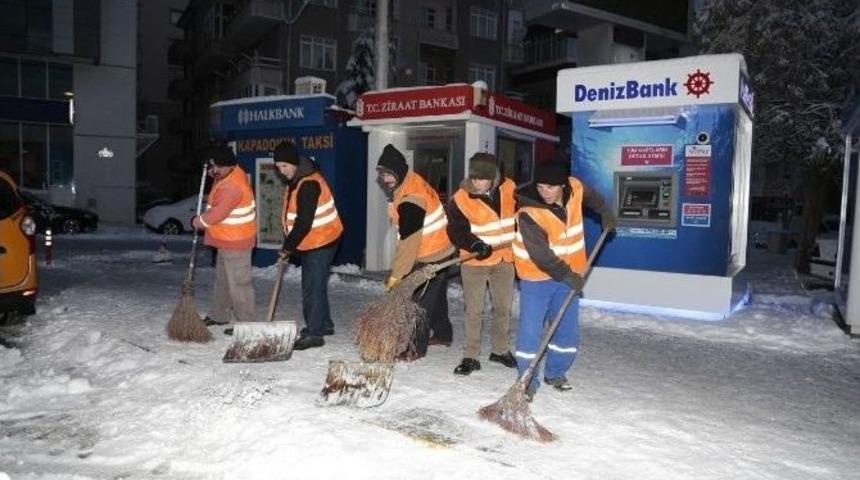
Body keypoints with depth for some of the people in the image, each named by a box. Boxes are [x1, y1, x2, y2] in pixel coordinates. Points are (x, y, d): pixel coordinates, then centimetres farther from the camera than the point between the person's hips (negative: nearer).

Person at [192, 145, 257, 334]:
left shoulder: (232, 186, -26)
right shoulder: (232, 174, 6)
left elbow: (217, 213, -26)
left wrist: (198, 222, -9)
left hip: (235, 242, -11)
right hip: (226, 240, 11)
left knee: (238, 282, -6)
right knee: (222, 278, 21)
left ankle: (245, 323, 2)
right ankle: (219, 315, 36)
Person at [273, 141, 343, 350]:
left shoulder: (309, 184, -23)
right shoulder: (296, 180, 10)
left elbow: (304, 222, -25)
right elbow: (292, 216, 18)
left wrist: (287, 247, -15)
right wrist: (289, 245, 14)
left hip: (321, 242, -10)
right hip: (312, 243, 10)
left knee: (313, 288, -8)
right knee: (316, 285, 18)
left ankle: (313, 334, -3)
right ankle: (324, 325, 30)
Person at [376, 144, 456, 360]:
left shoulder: (410, 198, -28)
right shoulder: (410, 182, 4)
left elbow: (408, 240, -29)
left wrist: (396, 274, -24)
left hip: (431, 257, -10)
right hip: (441, 249, 10)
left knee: (419, 300, -4)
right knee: (436, 295, 22)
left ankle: (417, 347, 5)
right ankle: (442, 334, 38)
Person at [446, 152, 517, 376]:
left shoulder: (509, 189, -5)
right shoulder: (460, 199, -14)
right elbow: (456, 231, -17)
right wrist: (475, 244, -31)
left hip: (504, 260, 3)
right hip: (474, 262, -3)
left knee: (503, 308, 14)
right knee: (474, 311, 0)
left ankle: (501, 350, 32)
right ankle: (471, 357, 11)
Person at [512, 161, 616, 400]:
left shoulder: (575, 188, -10)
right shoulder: (529, 214, -27)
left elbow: (590, 196, 16)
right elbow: (540, 254, -26)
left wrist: (604, 212, 20)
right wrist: (567, 276, -23)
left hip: (570, 273, 5)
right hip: (537, 276, -5)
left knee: (568, 328, 12)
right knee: (531, 330, -6)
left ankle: (556, 373, 29)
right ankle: (528, 381, 9)